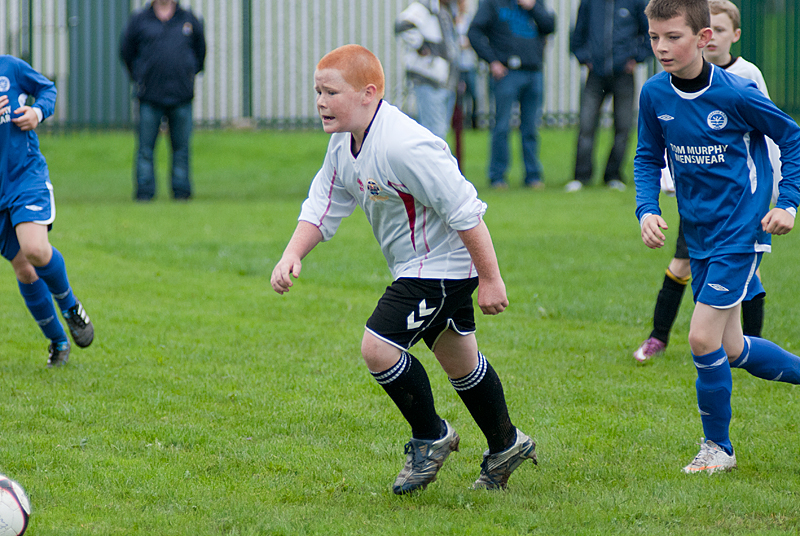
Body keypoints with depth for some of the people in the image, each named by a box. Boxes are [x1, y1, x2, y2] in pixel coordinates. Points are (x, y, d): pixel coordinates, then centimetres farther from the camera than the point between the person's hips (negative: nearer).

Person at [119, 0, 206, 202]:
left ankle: (181, 191, 11)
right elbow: (126, 53, 15)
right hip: (150, 96, -1)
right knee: (145, 149, -2)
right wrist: (139, 78, 12)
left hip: (181, 95, 1)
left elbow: (200, 51, 21)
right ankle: (145, 191, 4)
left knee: (181, 147, 4)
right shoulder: (139, 21, 4)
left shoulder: (189, 20, 8)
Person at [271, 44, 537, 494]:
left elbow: (465, 211, -27)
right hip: (416, 267, 10)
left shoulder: (404, 146, -30)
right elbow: (322, 206, 7)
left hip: (442, 266, -10)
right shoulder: (344, 144, 0)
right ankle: (506, 447, 39)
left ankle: (431, 438, 6)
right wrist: (293, 254, -11)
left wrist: (490, 279, -23)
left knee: (379, 348, -15)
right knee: (459, 359, 22)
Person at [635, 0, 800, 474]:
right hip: (700, 234, 6)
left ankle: (718, 447, 6)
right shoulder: (655, 95, -3)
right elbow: (649, 158, 11)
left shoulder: (737, 94, -18)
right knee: (731, 350, 12)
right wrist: (647, 211, -4)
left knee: (703, 338, -12)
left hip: (741, 231, -6)